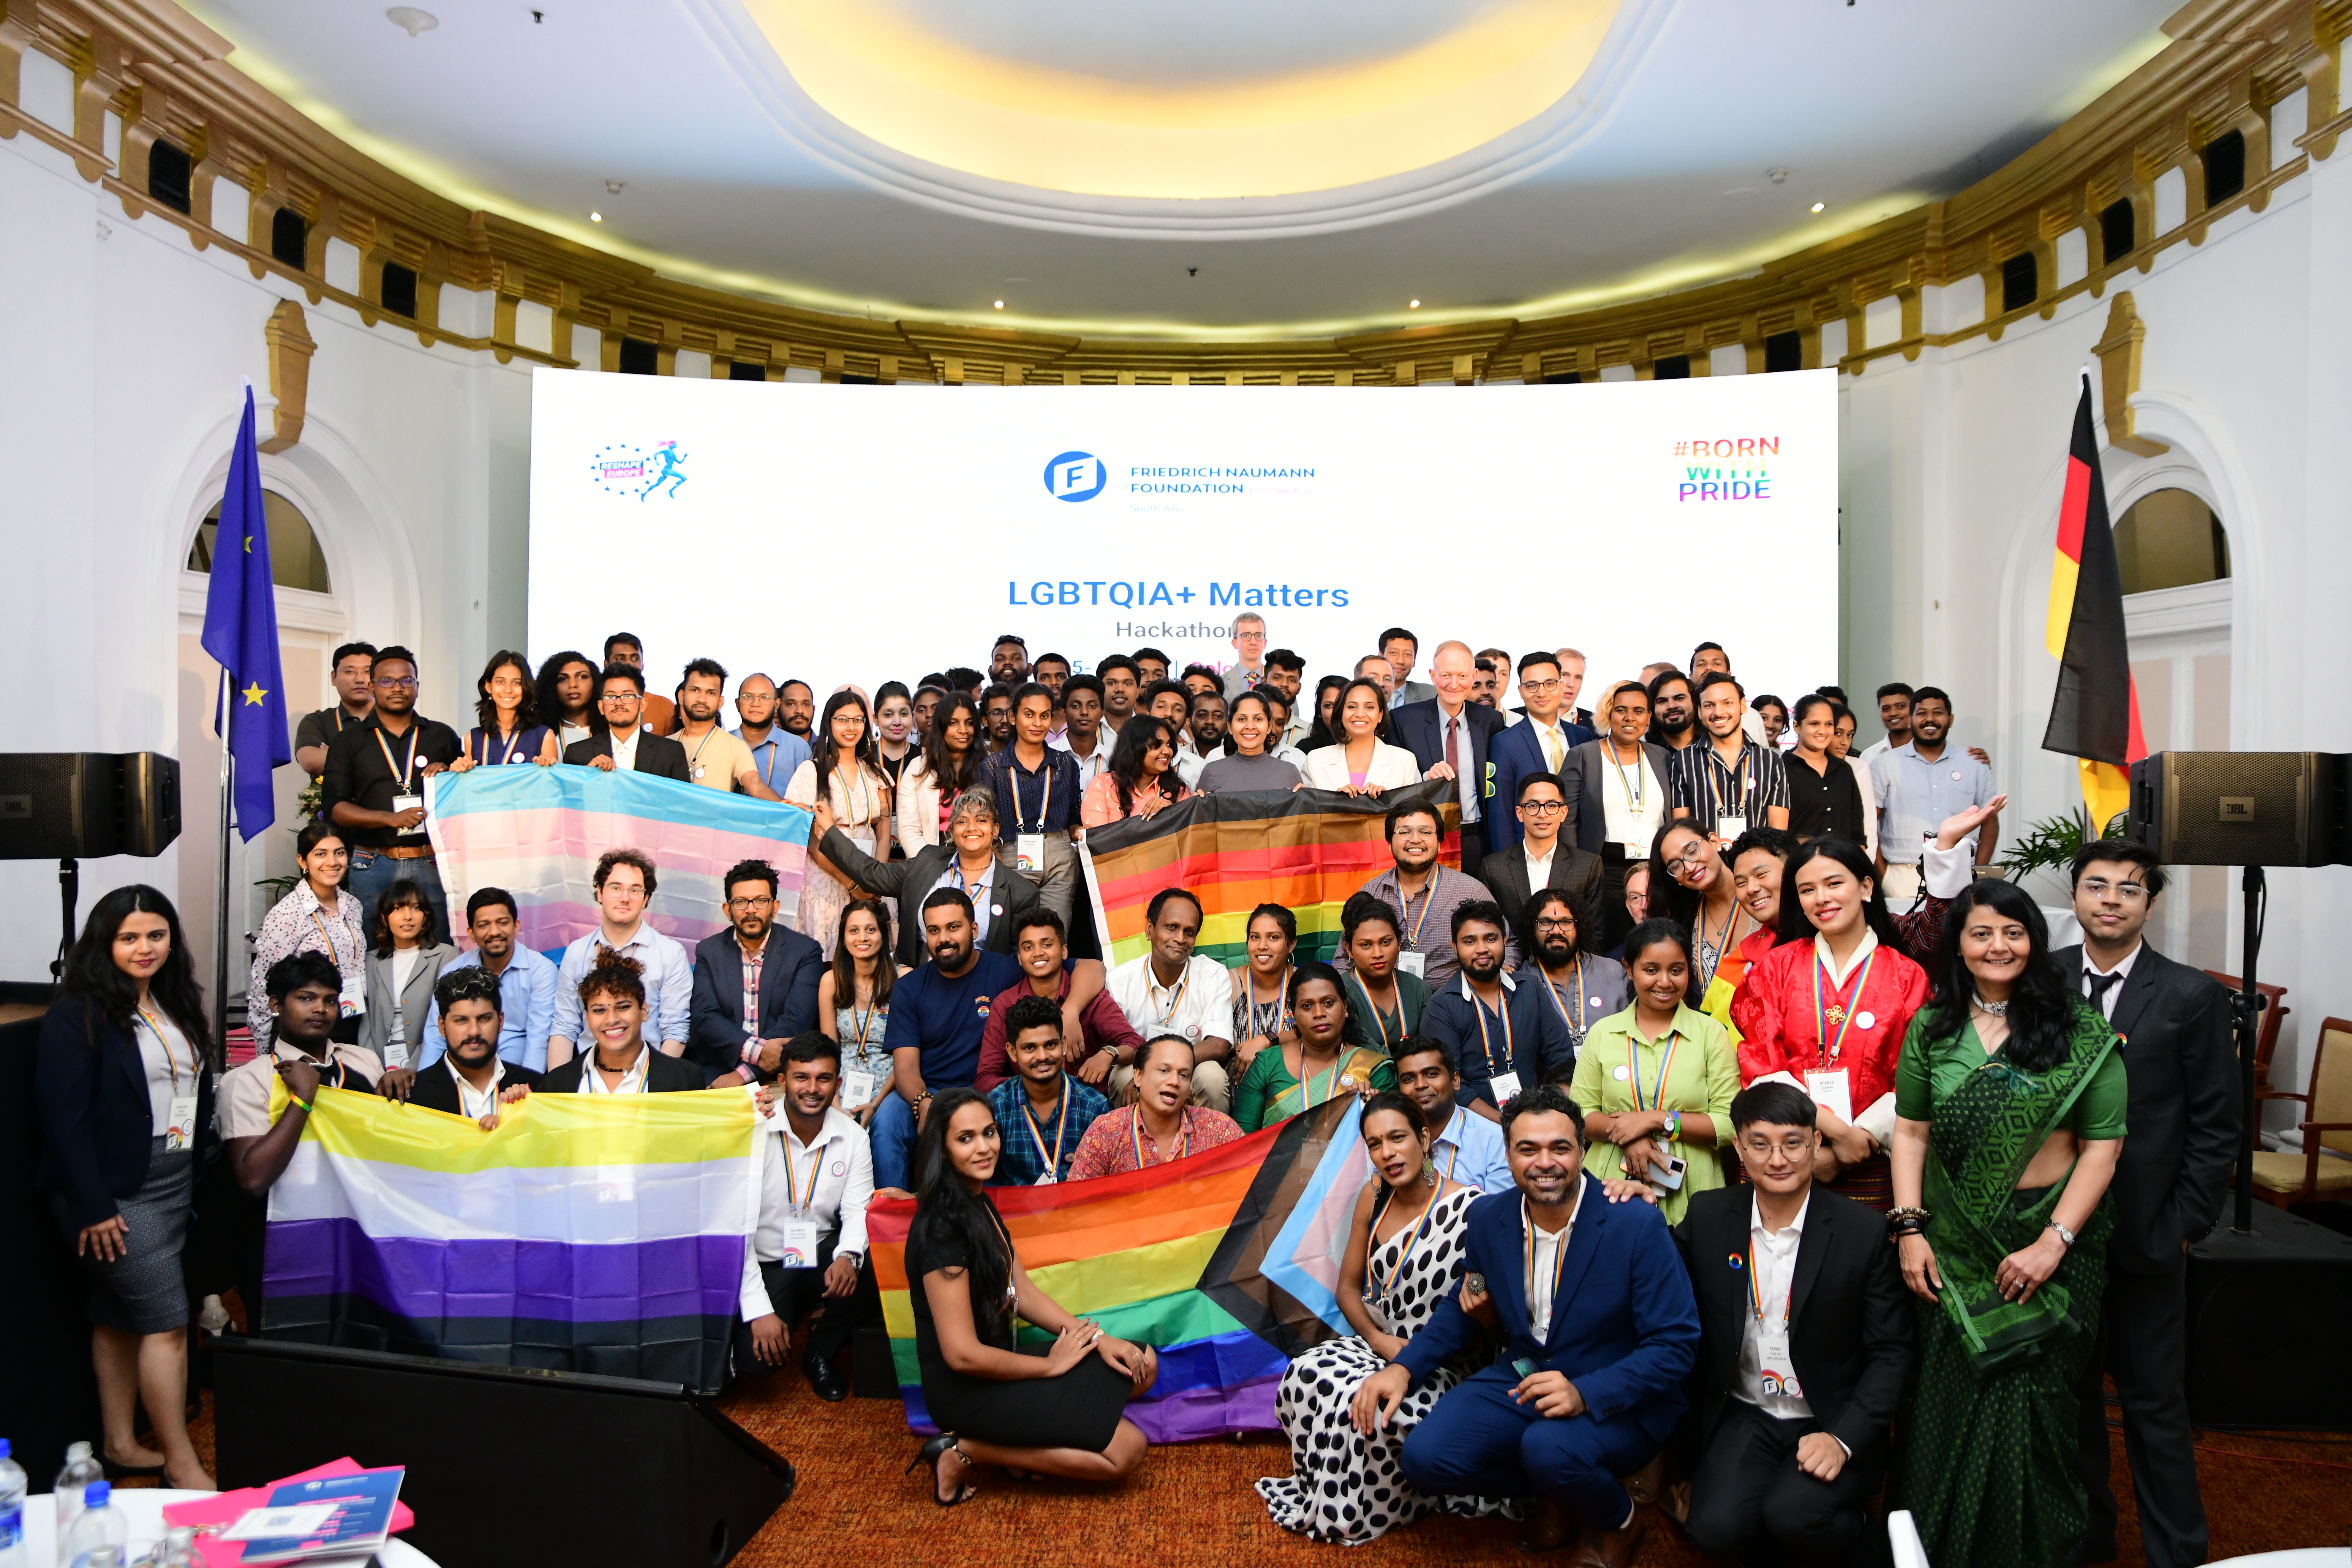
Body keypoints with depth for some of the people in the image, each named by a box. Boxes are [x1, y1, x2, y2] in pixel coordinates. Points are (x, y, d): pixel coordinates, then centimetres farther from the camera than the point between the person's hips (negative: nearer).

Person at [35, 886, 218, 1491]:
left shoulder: (175, 1004, 10)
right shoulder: (77, 1015, -12)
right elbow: (65, 1117, -16)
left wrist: (197, 1174, 10)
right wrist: (92, 1207, -18)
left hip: (173, 1184, 7)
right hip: (115, 1193, -7)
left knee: (121, 1316, 17)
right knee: (168, 1322, -6)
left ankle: (121, 1444, 27)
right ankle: (182, 1466, 4)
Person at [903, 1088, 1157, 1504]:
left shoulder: (980, 1204, 6)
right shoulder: (942, 1228, -24)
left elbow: (1023, 1291, 9)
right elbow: (962, 1354, -24)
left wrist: (1096, 1338, -2)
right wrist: (1050, 1365, -11)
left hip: (997, 1363, 9)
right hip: (964, 1389, -9)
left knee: (1143, 1364, 6)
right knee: (1127, 1450, -11)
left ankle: (1027, 1444, 3)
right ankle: (964, 1451, -5)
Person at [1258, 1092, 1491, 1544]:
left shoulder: (1468, 1208, -16)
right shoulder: (1374, 1197, 3)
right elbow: (1349, 1286, 10)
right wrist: (1377, 1339, -9)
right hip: (1377, 1343, 5)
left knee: (1362, 1402, -31)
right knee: (1305, 1375, -23)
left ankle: (1350, 1516, -4)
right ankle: (1318, 1491, -1)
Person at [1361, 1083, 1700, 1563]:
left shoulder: (1636, 1225, -16)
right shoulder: (1488, 1218, -1)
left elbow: (1676, 1344, -16)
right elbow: (1462, 1308, 14)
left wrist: (1585, 1393, -31)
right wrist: (1403, 1367, -5)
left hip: (1615, 1397, -4)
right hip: (1520, 1377, 5)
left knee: (1548, 1449, -35)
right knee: (1425, 1458, -17)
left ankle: (1620, 1515, 2)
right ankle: (1560, 1490, 9)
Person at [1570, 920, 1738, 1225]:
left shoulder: (1711, 1034, 1)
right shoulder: (1602, 1034, 6)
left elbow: (1730, 1124, -6)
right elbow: (1579, 1113, 3)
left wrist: (1658, 1120, -15)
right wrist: (1626, 1135, -14)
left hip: (1689, 1198, -1)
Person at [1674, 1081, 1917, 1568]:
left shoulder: (1864, 1232, -8)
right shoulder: (1707, 1216, -2)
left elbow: (1893, 1352, -5)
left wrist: (1845, 1438, -15)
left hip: (1833, 1420, -2)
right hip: (1742, 1415, 2)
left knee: (1793, 1514, -27)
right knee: (1716, 1526, -22)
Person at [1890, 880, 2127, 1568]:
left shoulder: (2082, 1031, -5)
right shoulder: (1931, 1028, 3)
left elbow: (2103, 1145, -8)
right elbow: (1910, 1132, 5)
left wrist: (2054, 1242, -13)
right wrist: (1909, 1229, -3)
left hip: (2053, 1239, -2)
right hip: (1955, 1245, 2)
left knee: (2027, 1400, 2)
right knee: (1948, 1401, 9)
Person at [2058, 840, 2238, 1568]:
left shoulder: (2193, 996, -4)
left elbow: (2217, 1126, -2)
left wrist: (2182, 1225, -6)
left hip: (2144, 1233, -2)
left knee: (2154, 1398, 8)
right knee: (2069, 1387, 14)